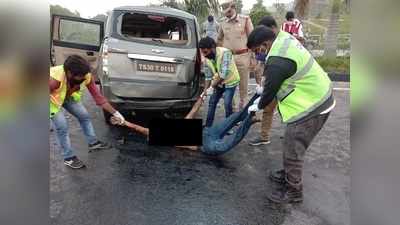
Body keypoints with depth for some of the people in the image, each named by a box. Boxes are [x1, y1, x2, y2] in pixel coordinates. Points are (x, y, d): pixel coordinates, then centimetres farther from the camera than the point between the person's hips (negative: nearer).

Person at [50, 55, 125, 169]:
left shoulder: (86, 76, -30)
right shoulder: (54, 79, -45)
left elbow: (98, 96, -23)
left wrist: (115, 113, -25)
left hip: (68, 96, 5)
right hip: (53, 99, -5)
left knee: (84, 116, 6)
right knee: (62, 127, -9)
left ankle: (93, 143, 27)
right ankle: (69, 158, 9)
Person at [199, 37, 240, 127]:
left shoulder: (225, 52, -28)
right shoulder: (207, 58, -8)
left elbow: (224, 73, -32)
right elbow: (208, 76, -1)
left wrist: (214, 84, -23)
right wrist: (205, 89, -9)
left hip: (230, 81, -6)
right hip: (218, 83, 6)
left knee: (227, 103, -15)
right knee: (212, 102, 6)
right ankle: (208, 126, 18)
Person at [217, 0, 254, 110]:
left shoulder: (245, 19, 0)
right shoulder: (223, 23, 8)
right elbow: (219, 40, 19)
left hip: (243, 56, -2)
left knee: (243, 83, 6)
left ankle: (242, 104, 20)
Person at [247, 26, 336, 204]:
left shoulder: (277, 62, -28)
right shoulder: (284, 39, 3)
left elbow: (270, 91, -12)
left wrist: (258, 106, 7)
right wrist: (264, 88, 22)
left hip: (311, 107, -10)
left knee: (292, 150, 2)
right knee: (292, 146, 22)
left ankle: (293, 191, 20)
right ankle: (288, 174, 41)